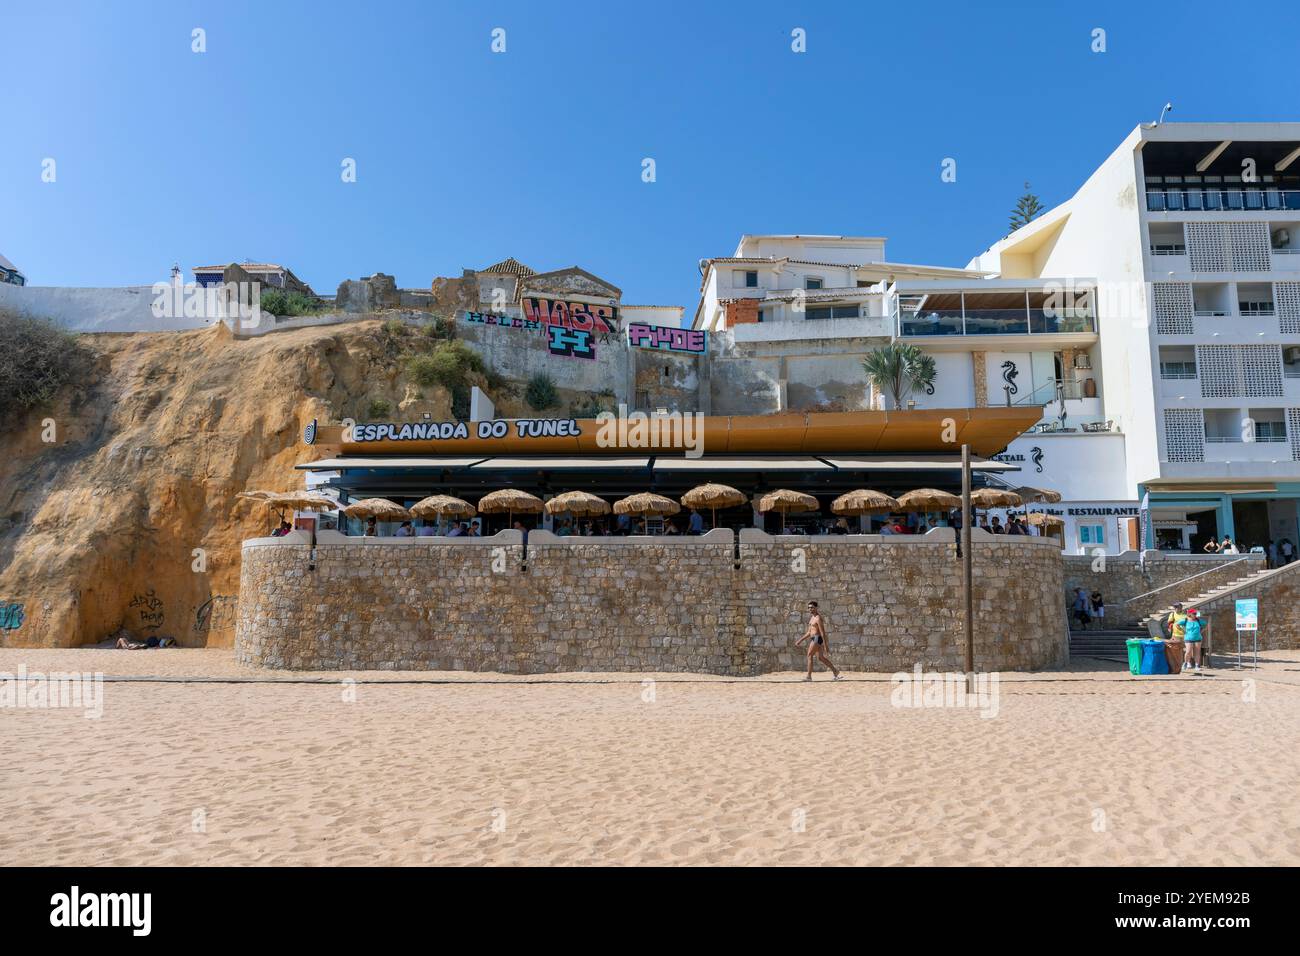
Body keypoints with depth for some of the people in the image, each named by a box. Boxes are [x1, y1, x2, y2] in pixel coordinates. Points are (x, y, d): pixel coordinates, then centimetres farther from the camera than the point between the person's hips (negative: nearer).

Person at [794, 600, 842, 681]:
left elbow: (822, 632, -18)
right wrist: (800, 640, 19)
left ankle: (808, 676, -5)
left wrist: (825, 644, -21)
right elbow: (809, 632, 22)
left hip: (817, 639, -10)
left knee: (809, 655, -9)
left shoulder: (818, 618, -13)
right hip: (813, 639, 10)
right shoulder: (812, 618, 17)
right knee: (820, 657, 11)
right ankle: (835, 671, 19)